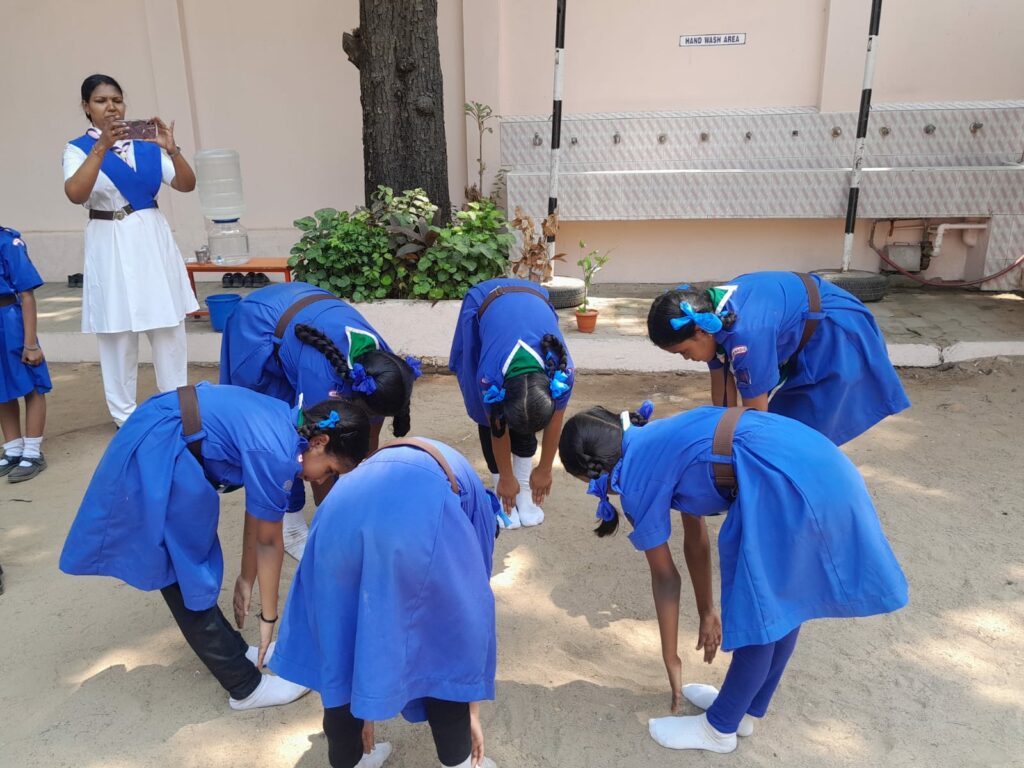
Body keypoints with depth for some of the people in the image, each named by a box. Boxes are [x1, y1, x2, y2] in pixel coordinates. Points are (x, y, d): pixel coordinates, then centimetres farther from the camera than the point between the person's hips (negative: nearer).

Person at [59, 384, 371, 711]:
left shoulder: (283, 426, 5)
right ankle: (246, 686, 15)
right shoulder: (276, 455, -20)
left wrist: (246, 579, 20)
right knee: (185, 576, 2)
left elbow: (256, 513, 13)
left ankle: (230, 651, 35)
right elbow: (268, 542, -8)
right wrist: (268, 617, 5)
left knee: (188, 563, 19)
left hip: (157, 445, 10)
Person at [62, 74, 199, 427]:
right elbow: (75, 194, -19)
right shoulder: (78, 148, 0)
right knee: (117, 333, 3)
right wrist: (102, 146, -24)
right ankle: (125, 417, 14)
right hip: (111, 246, -2)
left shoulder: (146, 145, 7)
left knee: (169, 327, 7)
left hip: (153, 240, 3)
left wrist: (171, 149, -17)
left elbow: (187, 185, -1)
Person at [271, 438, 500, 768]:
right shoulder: (476, 506, 39)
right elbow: (473, 612, 38)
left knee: (342, 643, 27)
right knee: (449, 640, 24)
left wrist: (365, 709, 56)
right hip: (420, 518, -3)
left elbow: (363, 616, 47)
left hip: (344, 509, 3)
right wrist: (472, 712, 48)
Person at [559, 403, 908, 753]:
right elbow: (696, 540, 30)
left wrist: (671, 658, 23)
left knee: (760, 614, 10)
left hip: (789, 482, -9)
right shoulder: (660, 442, 22)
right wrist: (707, 613, 39)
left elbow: (665, 578, 9)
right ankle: (744, 710, 42)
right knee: (782, 602, 22)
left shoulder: (636, 480, -1)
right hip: (823, 466, 9)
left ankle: (719, 728, 31)